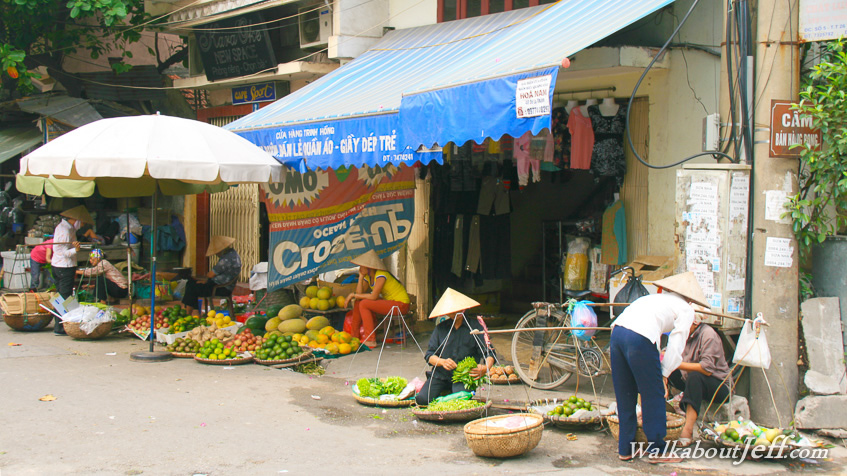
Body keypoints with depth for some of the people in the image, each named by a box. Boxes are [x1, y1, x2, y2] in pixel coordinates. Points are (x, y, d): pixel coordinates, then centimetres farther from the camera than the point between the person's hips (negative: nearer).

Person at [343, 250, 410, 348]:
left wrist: (353, 295, -18)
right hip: (388, 302, 9)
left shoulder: (381, 276, -21)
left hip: (401, 304, -9)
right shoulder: (368, 276, 5)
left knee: (364, 304, -21)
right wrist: (361, 276, -10)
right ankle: (354, 335, 8)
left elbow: (373, 297, -26)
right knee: (358, 302, 2)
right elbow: (359, 293, -4)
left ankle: (371, 340, -20)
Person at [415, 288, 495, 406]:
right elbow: (429, 355, 6)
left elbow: (489, 353, -3)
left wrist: (485, 368, -27)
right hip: (440, 375, 3)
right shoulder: (441, 327, 9)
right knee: (422, 399, -19)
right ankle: (445, 393, 11)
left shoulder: (475, 327, 2)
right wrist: (442, 362, -17)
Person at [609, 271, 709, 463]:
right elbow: (676, 344, 5)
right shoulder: (685, 309, 15)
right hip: (640, 339, -7)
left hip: (617, 331, 7)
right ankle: (656, 450, 13)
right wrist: (664, 374, 8)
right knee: (654, 396, 7)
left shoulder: (655, 298, 34)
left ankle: (625, 449, 23)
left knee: (624, 396, 16)